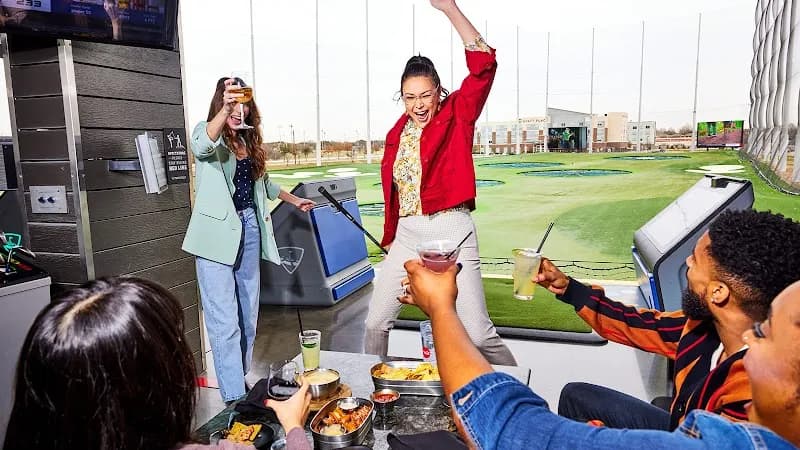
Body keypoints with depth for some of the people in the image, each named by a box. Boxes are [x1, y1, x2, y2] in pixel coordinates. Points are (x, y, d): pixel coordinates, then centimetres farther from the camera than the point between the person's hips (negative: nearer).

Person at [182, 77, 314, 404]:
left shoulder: (248, 141, 15)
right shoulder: (207, 132, -4)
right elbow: (201, 146, -29)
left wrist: (293, 200, 37)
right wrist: (224, 110, -45)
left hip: (249, 227, 7)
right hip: (218, 231, -6)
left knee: (249, 314, 11)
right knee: (225, 321, -8)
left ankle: (241, 380, 24)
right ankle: (234, 398, -2)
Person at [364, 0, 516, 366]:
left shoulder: (456, 116, -2)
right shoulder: (397, 134, 10)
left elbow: (483, 65, -16)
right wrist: (390, 238, 19)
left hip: (450, 230, -5)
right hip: (406, 234, 5)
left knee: (477, 333, -4)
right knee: (376, 322, 9)